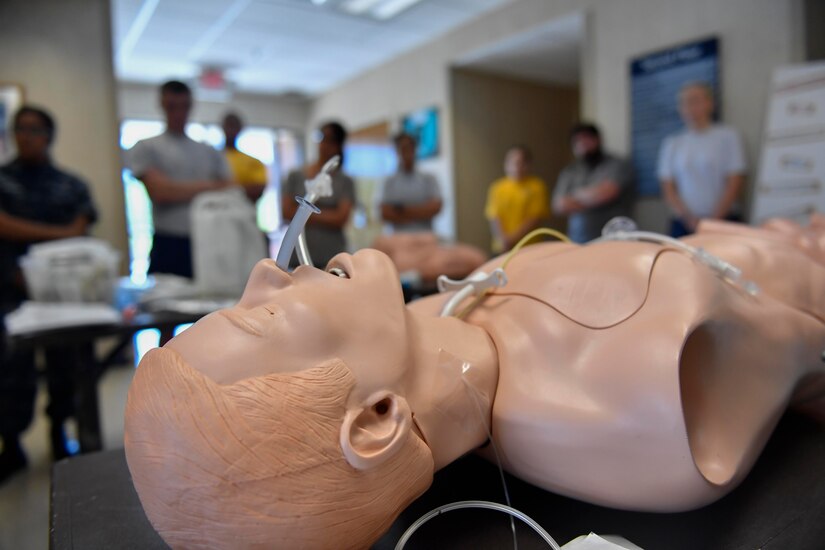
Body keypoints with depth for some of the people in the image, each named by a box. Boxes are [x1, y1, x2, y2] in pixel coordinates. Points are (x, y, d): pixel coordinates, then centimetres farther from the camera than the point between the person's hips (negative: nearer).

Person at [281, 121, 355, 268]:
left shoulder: (345, 182, 3)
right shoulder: (296, 176, 8)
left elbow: (341, 217, -5)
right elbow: (287, 212, 1)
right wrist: (327, 216, -4)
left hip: (332, 257, -1)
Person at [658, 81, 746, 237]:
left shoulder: (727, 135, 5)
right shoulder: (672, 144, 10)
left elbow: (735, 183, 1)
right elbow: (668, 188, 6)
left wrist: (714, 219, -8)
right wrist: (689, 218, -7)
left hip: (722, 222, -1)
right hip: (684, 225, 1)